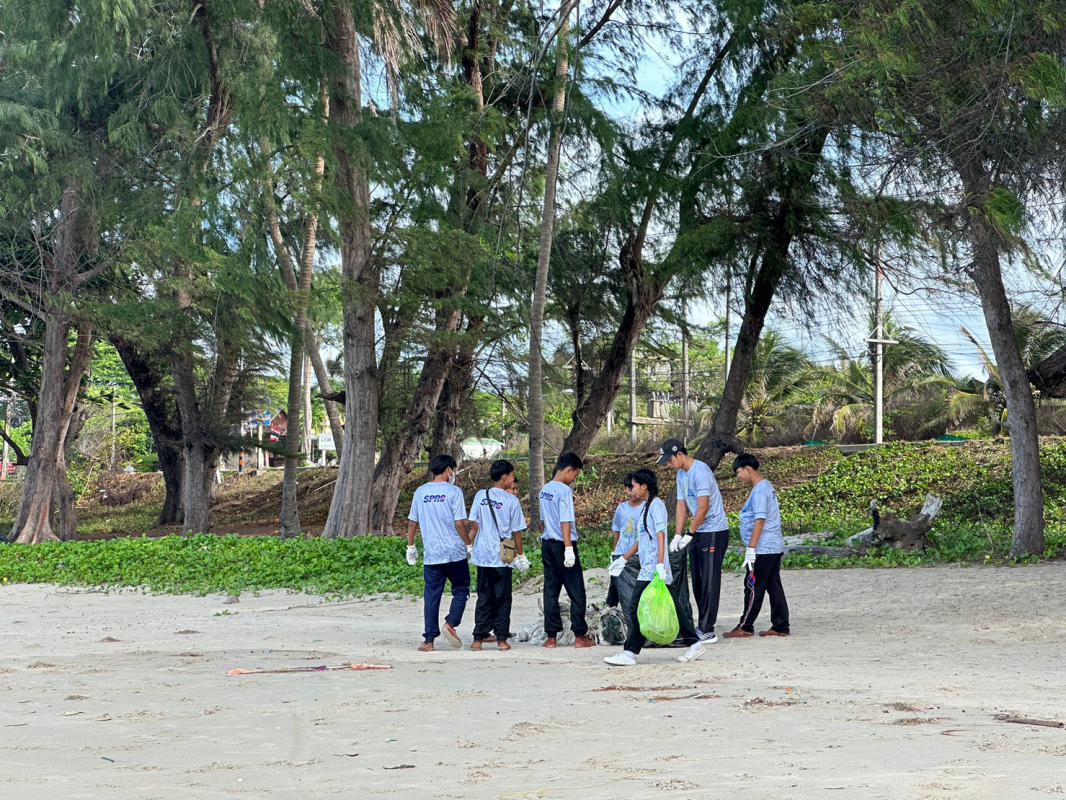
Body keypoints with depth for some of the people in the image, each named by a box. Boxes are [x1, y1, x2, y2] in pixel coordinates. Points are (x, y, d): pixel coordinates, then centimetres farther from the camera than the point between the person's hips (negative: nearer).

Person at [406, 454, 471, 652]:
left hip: (431, 554, 3)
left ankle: (429, 640, 4)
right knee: (460, 590, 12)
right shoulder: (453, 491, -7)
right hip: (455, 553, -3)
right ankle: (451, 623, -9)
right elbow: (459, 523, -10)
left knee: (432, 595, 7)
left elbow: (412, 522, 10)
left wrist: (411, 547, 21)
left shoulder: (420, 492, 6)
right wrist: (469, 545, 2)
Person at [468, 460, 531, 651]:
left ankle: (479, 637, 11)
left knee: (484, 598, 11)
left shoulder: (480, 496, 0)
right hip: (503, 557, -3)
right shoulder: (511, 500, -8)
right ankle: (501, 638, 5)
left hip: (482, 555, 3)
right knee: (503, 599, 6)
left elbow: (474, 526, 1)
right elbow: (516, 532, -4)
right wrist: (520, 555, 7)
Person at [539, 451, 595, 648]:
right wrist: (569, 549, -20)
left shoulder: (545, 490, 11)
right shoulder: (564, 491, -14)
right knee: (577, 593, 1)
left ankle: (551, 637, 6)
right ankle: (580, 636, 3)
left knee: (551, 592, 7)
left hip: (547, 544, 8)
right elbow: (565, 522, -19)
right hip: (562, 544, -8)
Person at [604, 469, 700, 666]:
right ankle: (694, 643, 13)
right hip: (649, 569, 10)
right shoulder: (645, 506, 19)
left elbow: (661, 536, -18)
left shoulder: (656, 505, -10)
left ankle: (630, 653, -7)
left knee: (637, 608, -9)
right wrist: (623, 559, 29)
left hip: (653, 570, -10)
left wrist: (660, 564, -25)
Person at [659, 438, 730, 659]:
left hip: (714, 532, -10)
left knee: (709, 582, -8)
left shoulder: (700, 471, -18)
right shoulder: (681, 474, 12)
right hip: (697, 533, 10)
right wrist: (678, 536, 3)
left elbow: (703, 508, -21)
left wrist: (689, 534, -16)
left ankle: (707, 630, -7)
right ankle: (703, 626, 19)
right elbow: (682, 507, 12)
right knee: (698, 582, 12)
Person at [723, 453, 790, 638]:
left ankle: (745, 627, 2)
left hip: (763, 549, -10)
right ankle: (780, 626, 11)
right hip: (775, 547, 10)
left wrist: (751, 548, -21)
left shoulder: (759, 490, -16)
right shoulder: (766, 486, 16)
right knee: (774, 587, 10)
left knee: (753, 588, -3)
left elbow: (760, 521, -21)